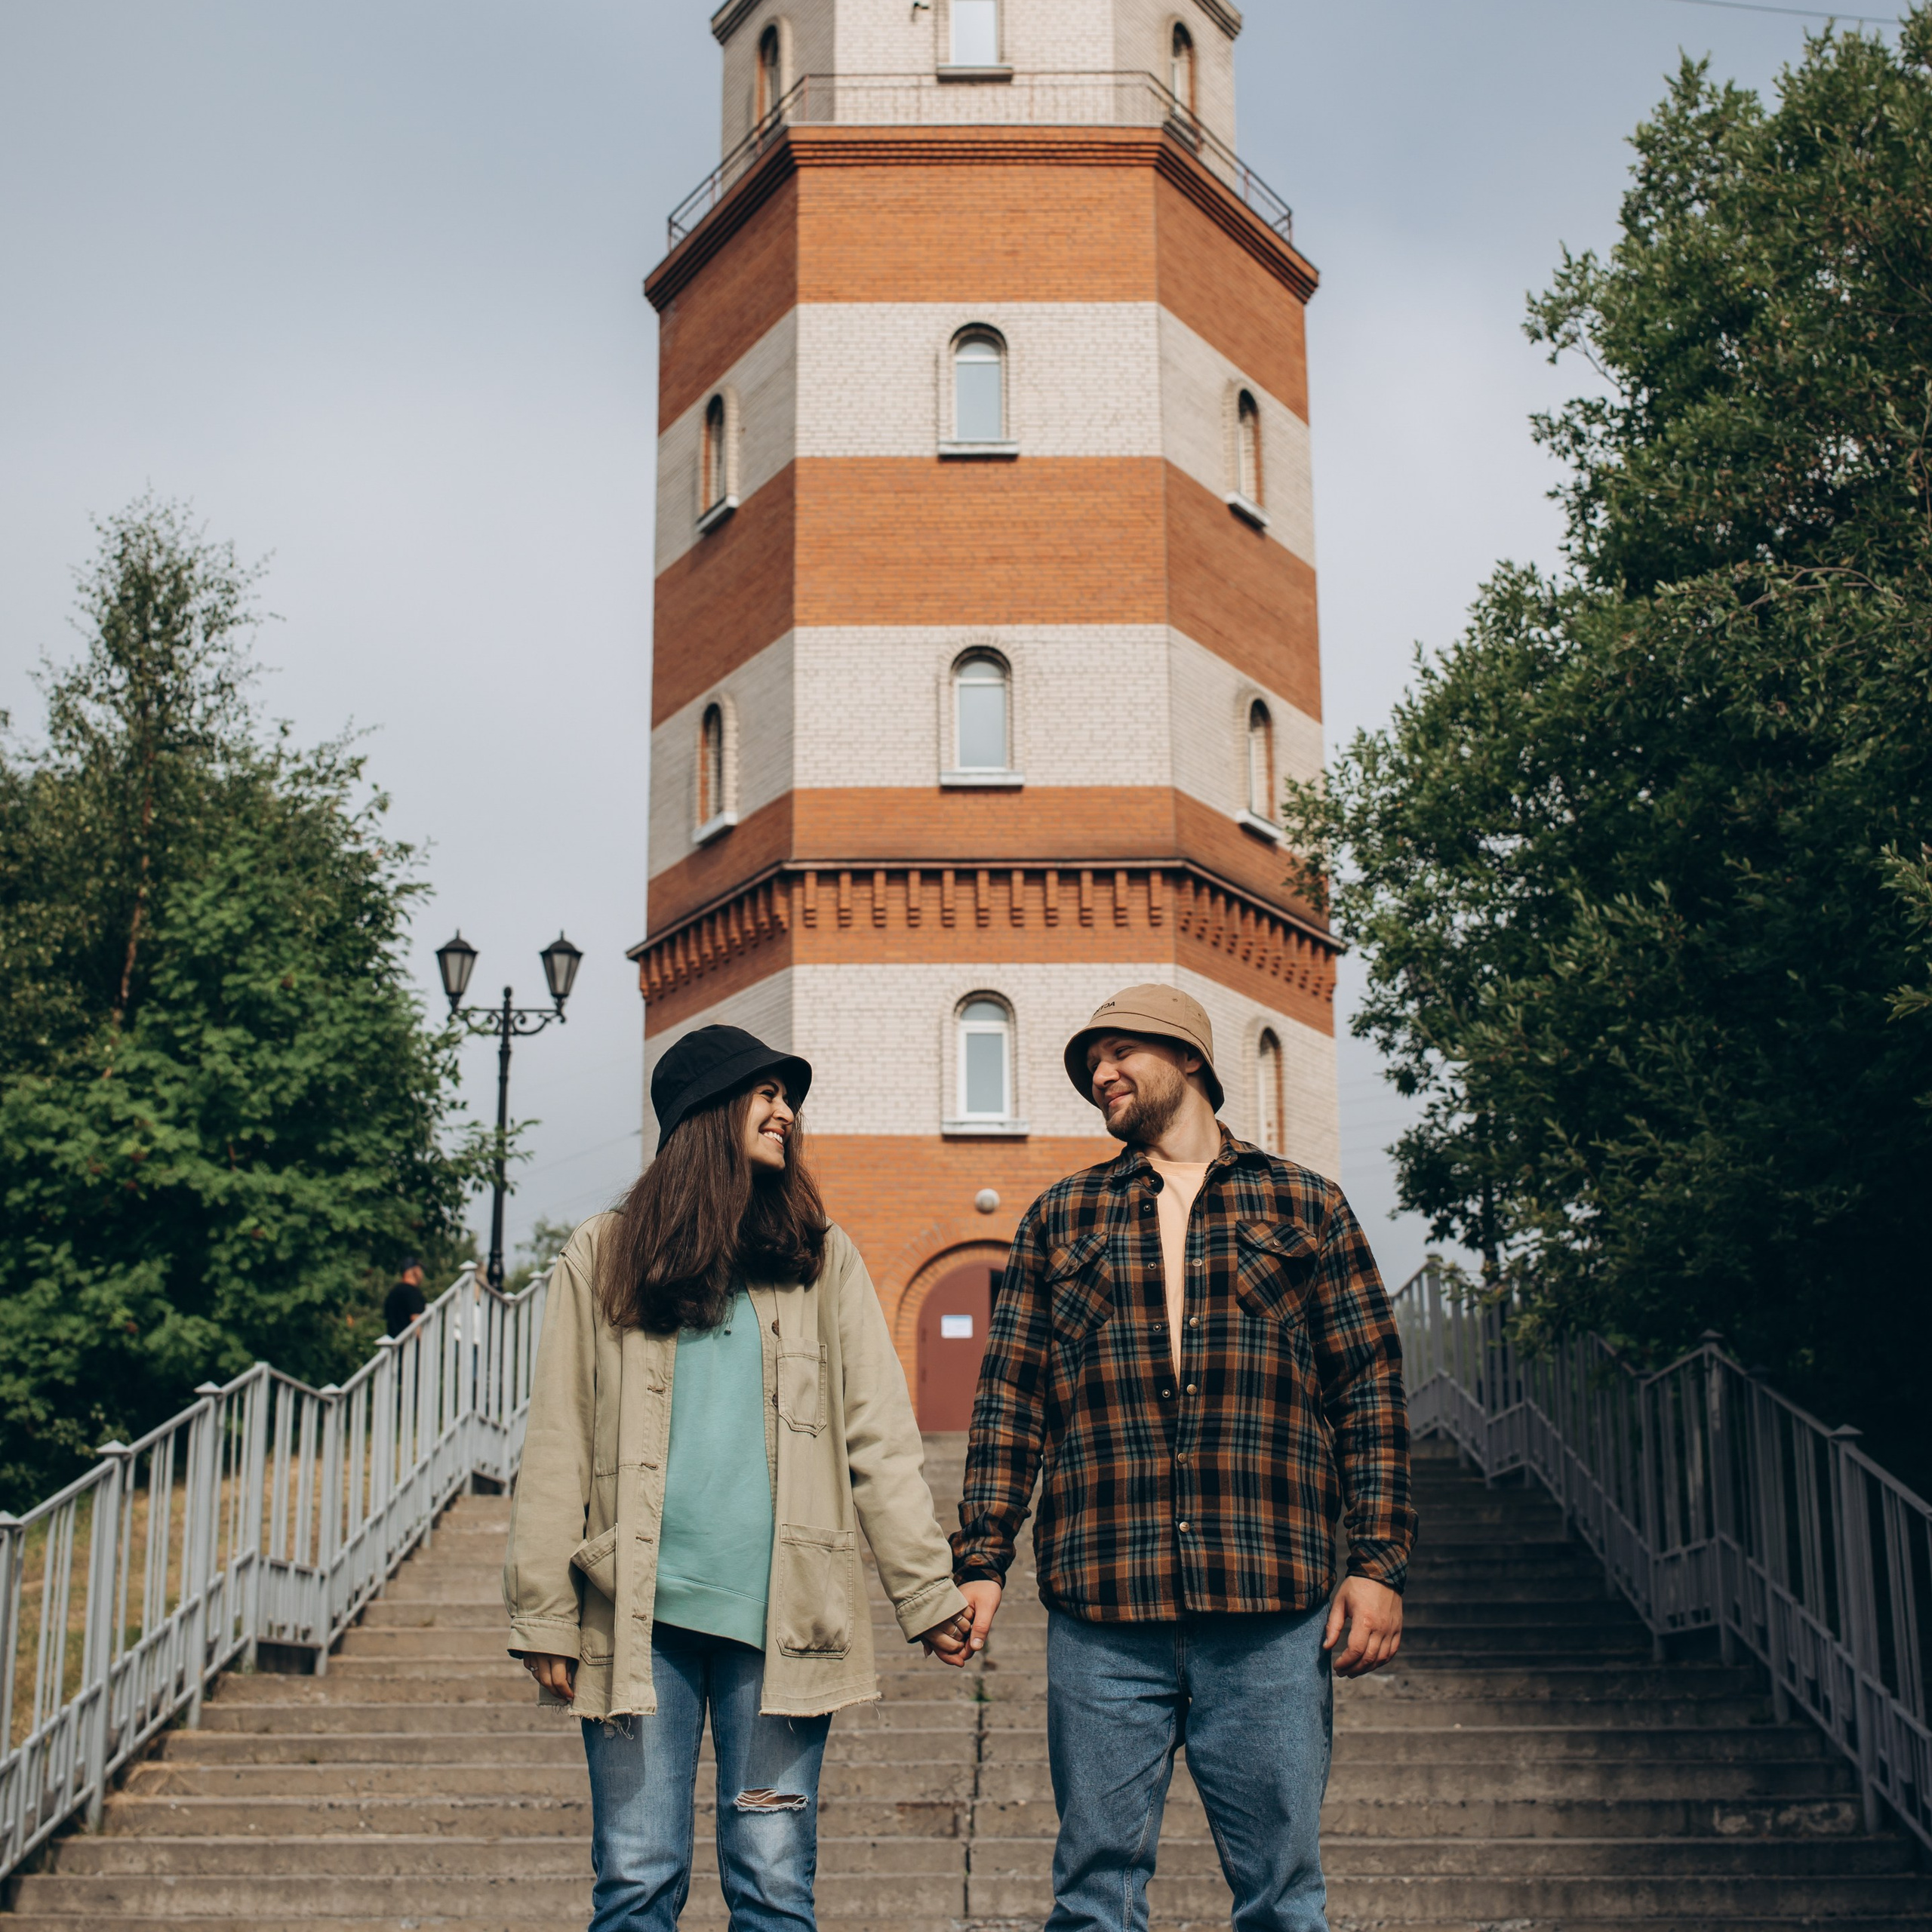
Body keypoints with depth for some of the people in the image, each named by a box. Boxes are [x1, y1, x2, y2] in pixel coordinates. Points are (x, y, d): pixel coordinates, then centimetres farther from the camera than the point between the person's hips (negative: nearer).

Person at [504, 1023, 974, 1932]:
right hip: (640, 1620, -1)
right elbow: (557, 1448, 5)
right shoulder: (602, 1260, 8)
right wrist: (545, 1616, -1)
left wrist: (928, 1593, 1)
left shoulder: (822, 1260, 11)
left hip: (780, 1620, 1)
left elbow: (879, 1438, 7)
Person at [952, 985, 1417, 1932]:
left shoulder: (1305, 1208, 12)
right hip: (1100, 1610, 1)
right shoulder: (1061, 1218, 15)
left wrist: (1379, 1563, -1)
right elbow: (1008, 1399, 11)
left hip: (1271, 1610, -1)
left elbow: (1371, 1392, 9)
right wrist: (980, 1562, 2)